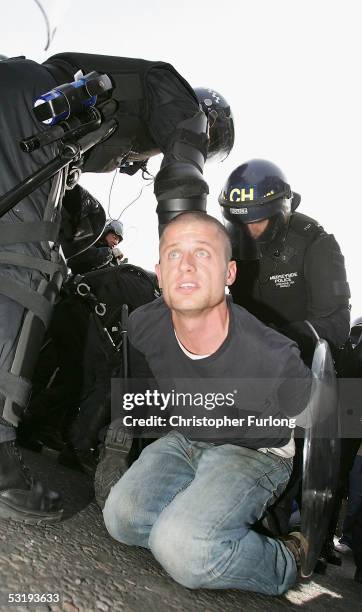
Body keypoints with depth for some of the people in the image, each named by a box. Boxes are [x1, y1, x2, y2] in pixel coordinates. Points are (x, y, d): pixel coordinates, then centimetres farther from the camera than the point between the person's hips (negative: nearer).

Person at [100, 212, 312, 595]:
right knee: (121, 518, -17)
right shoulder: (143, 326, -16)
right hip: (181, 439, 5)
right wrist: (118, 442, 11)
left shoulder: (275, 358, -29)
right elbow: (137, 387, 9)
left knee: (181, 548, -27)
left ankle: (285, 563, -2)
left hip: (254, 452, -5)